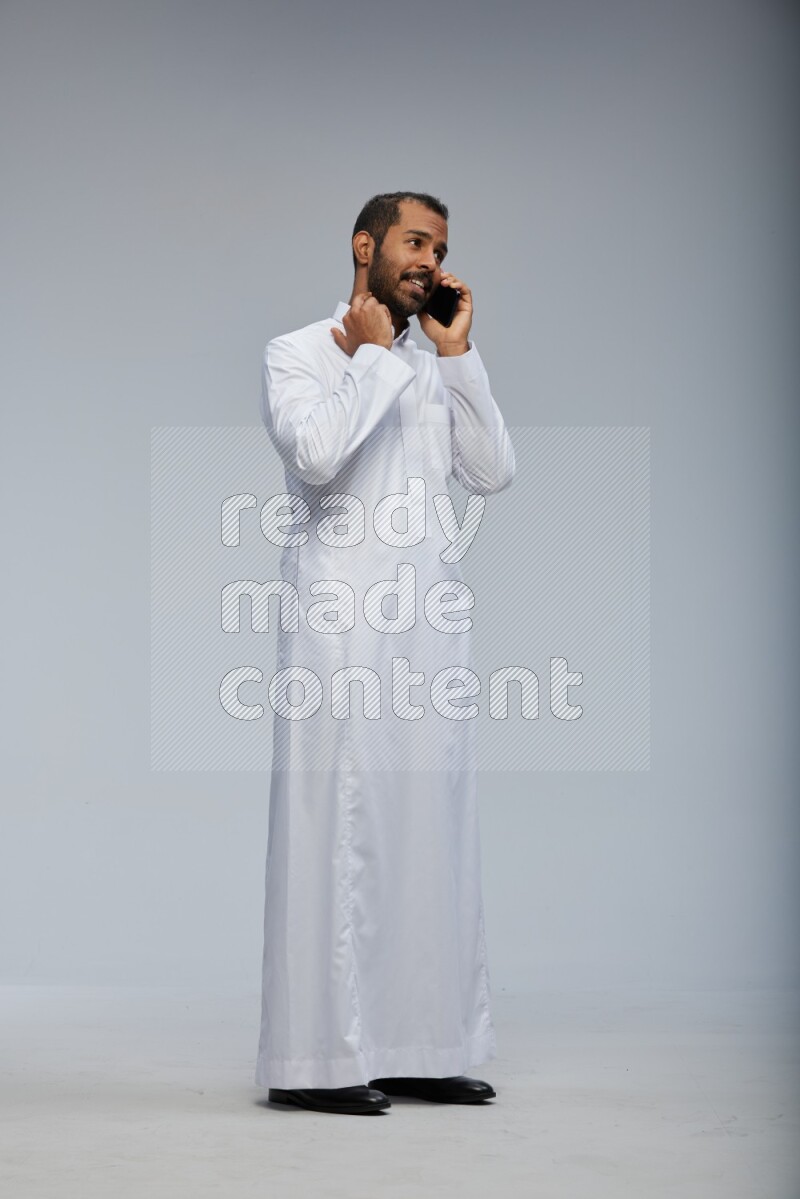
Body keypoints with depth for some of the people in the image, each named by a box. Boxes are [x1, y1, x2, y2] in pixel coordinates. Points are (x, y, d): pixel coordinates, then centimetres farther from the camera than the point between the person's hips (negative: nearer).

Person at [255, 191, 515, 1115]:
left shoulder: (433, 372, 20)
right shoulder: (297, 354, 2)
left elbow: (492, 474, 7)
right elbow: (318, 455, -17)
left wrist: (457, 353, 5)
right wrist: (370, 355, -5)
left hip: (429, 618, 6)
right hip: (339, 620, -6)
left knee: (430, 825, 5)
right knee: (335, 824, -7)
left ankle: (417, 1045, 11)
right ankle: (317, 1058, -3)